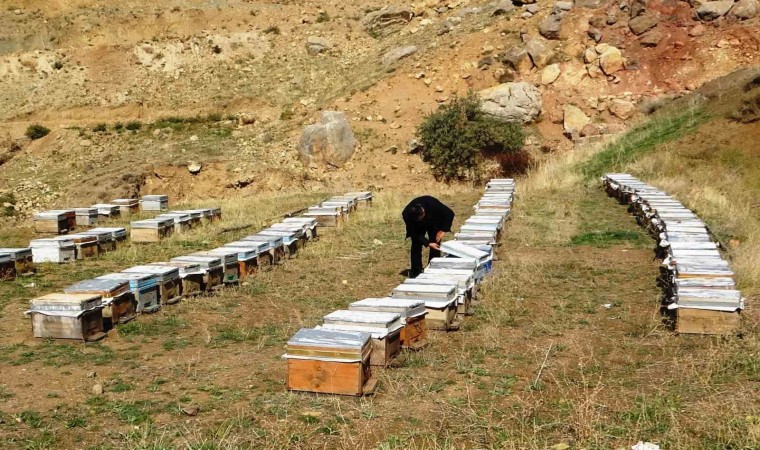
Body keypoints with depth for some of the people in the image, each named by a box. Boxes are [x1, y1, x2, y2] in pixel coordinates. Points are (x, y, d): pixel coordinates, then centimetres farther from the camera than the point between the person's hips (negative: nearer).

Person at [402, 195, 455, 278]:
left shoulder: (432, 203, -41)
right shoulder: (406, 215, -37)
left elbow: (449, 213, -27)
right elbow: (415, 233, -27)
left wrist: (443, 230, -31)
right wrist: (428, 243, -36)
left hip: (434, 224, 0)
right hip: (417, 227, 0)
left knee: (435, 247, -9)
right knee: (416, 246, -10)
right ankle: (416, 272, -1)